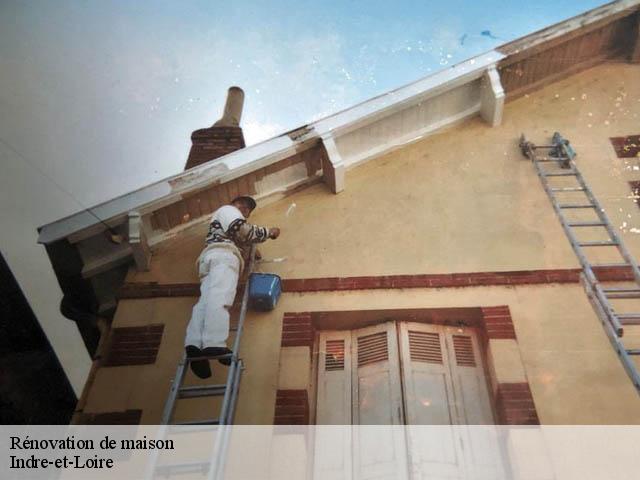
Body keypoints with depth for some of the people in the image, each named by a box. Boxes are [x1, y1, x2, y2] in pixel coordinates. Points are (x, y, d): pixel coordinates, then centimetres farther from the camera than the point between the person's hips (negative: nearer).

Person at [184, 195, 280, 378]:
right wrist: (268, 232, 9)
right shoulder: (228, 210, 20)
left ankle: (194, 343, -43)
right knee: (219, 297, -29)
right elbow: (241, 229, 1)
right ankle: (214, 344, -50)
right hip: (223, 254, -8)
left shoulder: (223, 218, 48)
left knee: (207, 300, -19)